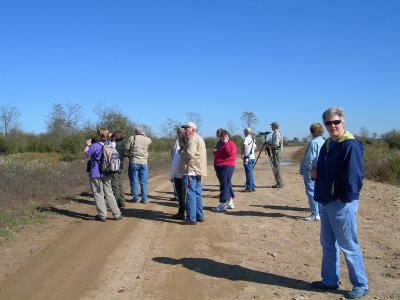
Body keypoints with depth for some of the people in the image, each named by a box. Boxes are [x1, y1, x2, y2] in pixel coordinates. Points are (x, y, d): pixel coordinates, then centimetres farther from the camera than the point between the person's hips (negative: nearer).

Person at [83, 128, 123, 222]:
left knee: (98, 195, 6)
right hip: (107, 174, 6)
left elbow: (85, 154, -7)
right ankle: (117, 214, 15)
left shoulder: (95, 146, -17)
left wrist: (87, 145, 7)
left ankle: (102, 216, 11)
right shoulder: (110, 144, 1)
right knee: (109, 194, 13)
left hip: (96, 174, -6)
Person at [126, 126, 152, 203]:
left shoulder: (132, 138, -6)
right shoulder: (147, 139, -1)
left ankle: (135, 198, 9)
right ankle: (144, 198, 7)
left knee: (134, 181, 6)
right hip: (144, 162, 1)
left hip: (134, 162, -1)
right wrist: (144, 135, 23)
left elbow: (126, 148, -4)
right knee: (144, 182, 7)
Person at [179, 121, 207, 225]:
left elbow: (190, 154, -25)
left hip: (191, 170, -11)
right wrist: (183, 150, 11)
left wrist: (181, 151, -7)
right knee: (197, 194, 15)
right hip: (197, 170, 11)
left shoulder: (192, 139, -12)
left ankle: (191, 218, -6)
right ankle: (199, 216, 23)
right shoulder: (199, 138, 22)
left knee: (190, 194, -7)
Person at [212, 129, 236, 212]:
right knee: (227, 185, 14)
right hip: (220, 167, 10)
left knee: (224, 185, -10)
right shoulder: (222, 144, 21)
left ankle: (222, 205, -10)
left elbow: (230, 152, -25)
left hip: (227, 167, -10)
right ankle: (230, 203, 21)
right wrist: (215, 152, 14)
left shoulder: (231, 143, -6)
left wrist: (226, 143, -21)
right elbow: (218, 153, 33)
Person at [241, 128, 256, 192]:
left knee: (248, 173, -5)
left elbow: (244, 146, -28)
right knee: (251, 173, 14)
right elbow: (255, 147, 28)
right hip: (253, 157, 9)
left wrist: (242, 154, -17)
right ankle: (252, 187, 18)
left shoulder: (246, 138, -13)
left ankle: (249, 187, -3)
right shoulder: (253, 139, 14)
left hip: (248, 158, -9)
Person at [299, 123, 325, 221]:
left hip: (311, 171, -8)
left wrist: (303, 169, -9)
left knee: (311, 192, -2)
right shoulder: (324, 142, 9)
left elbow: (309, 158, -18)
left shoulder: (313, 142, -16)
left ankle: (315, 214, -1)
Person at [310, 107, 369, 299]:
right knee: (327, 244, 16)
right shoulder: (327, 145, 12)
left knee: (348, 246, 2)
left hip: (342, 204, -9)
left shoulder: (351, 145, -15)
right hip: (326, 202, 9)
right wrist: (316, 173, 1)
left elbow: (354, 175, -21)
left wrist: (344, 198, -17)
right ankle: (330, 281, 30)